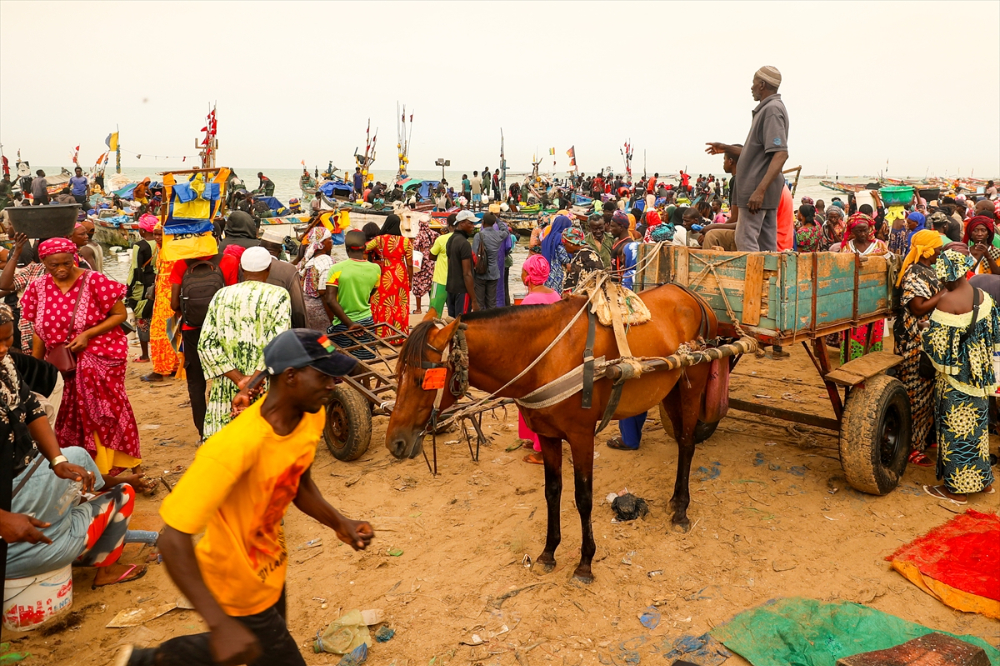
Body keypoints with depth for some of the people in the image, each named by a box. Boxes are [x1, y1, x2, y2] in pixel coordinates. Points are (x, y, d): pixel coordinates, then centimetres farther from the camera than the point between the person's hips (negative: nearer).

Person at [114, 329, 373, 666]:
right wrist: (221, 625, -39)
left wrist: (338, 522, -10)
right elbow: (174, 539, -34)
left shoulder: (313, 416, -12)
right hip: (239, 586, -7)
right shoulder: (235, 446, -36)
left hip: (271, 568, 8)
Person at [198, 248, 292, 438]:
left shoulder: (221, 295, 7)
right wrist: (255, 379, -18)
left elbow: (206, 344, -2)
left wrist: (238, 379, -8)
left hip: (226, 388, 4)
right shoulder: (279, 295, -4)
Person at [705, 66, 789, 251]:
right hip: (764, 189, 10)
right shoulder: (769, 108, 19)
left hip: (758, 190, -10)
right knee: (767, 246, 10)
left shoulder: (772, 110, -13)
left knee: (746, 242, -10)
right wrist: (727, 148, 32)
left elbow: (781, 154, -23)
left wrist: (760, 190, -30)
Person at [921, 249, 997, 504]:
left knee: (956, 427, 3)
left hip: (955, 375, -8)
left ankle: (957, 488, 13)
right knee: (976, 424, 19)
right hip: (979, 369, 8)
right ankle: (982, 479, 32)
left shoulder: (947, 301, -22)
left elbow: (936, 342, -20)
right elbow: (993, 333, 11)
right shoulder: (983, 297, 2)